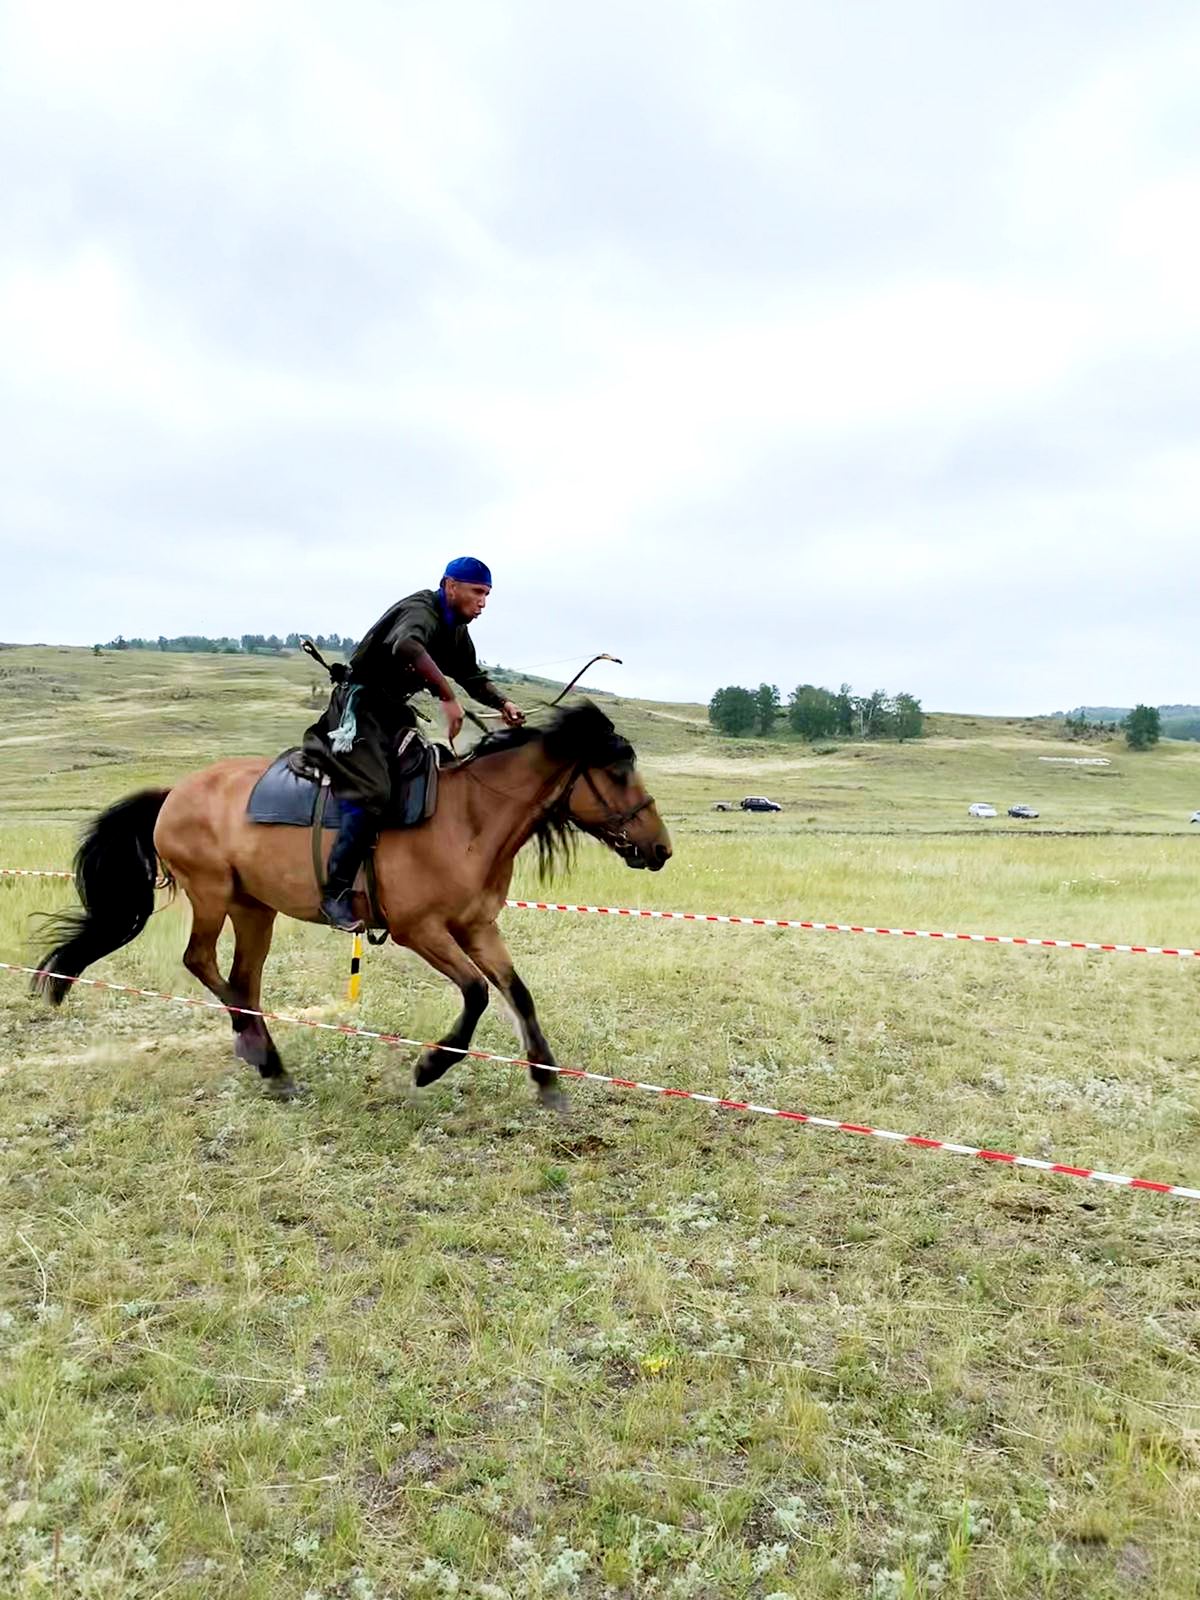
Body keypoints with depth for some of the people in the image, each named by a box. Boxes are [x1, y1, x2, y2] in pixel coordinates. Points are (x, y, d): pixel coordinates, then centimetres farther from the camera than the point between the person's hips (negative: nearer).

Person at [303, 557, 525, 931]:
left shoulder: (456, 630, 11)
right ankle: (336, 893, -19)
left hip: (393, 710, 10)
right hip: (359, 705, -10)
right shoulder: (422, 610, -19)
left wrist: (503, 705, 5)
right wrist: (447, 696, -48)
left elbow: (474, 677, 23)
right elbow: (406, 645, -43)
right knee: (373, 793, -24)